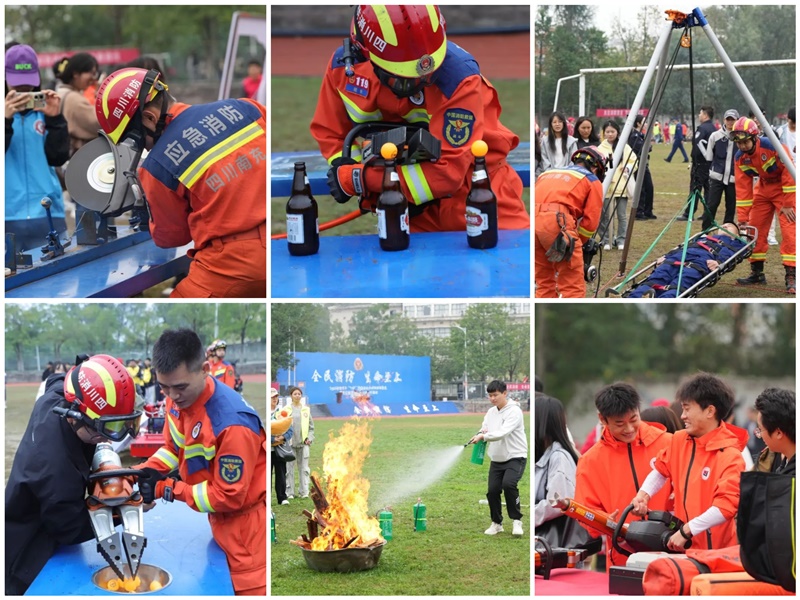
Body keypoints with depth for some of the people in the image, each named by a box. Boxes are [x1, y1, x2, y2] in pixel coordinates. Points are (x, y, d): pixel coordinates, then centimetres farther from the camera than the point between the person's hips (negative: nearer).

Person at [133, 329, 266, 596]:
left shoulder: (232, 423, -32)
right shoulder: (178, 399, -8)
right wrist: (150, 471, -9)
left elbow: (229, 496, -24)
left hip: (246, 522, -8)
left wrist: (167, 489, -19)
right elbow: (174, 447, 11)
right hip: (220, 518, 8)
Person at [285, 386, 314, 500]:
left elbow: (311, 426, 11)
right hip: (290, 443, -2)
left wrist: (309, 438, -2)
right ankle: (289, 492, 6)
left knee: (304, 468, 1)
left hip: (303, 443, 2)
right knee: (289, 468, 1)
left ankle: (303, 491, 5)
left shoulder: (306, 409, 9)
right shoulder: (287, 409, 3)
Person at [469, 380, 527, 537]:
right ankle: (496, 523, 18)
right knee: (493, 490, -3)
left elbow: (503, 433, -29)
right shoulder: (491, 412, 8)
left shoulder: (514, 411, -15)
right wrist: (482, 432, -13)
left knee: (508, 484, -27)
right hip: (497, 459, 6)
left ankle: (517, 521, -12)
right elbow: (483, 433, 11)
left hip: (515, 457, -6)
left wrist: (483, 436, -40)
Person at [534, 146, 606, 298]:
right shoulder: (592, 180, 20)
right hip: (557, 222, -5)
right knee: (573, 286, 1)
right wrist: (580, 241, 28)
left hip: (531, 220, 5)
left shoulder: (548, 173, 35)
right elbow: (590, 220, 10)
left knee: (544, 283, 18)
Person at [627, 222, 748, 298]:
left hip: (702, 260, -4)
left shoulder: (734, 244, 31)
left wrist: (718, 263, -15)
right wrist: (665, 256, 11)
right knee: (655, 279, -28)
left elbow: (727, 256, 8)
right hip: (678, 256, 4)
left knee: (677, 287, -35)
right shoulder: (702, 236, 45)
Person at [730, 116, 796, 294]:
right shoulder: (740, 158, -11)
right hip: (763, 189, 6)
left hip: (785, 188, -6)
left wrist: (788, 204, -22)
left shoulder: (772, 146, -30)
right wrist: (742, 218, -8)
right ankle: (757, 273, 18)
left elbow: (789, 173, -25)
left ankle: (791, 277, -16)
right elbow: (742, 188, -6)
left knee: (788, 231, -16)